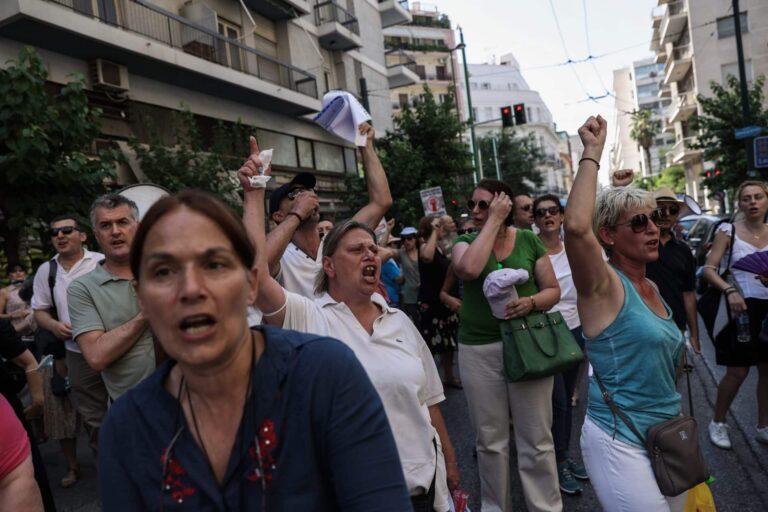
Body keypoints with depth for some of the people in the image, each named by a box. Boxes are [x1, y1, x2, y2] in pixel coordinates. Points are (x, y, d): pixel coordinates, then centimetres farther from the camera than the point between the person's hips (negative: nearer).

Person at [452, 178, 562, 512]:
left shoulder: (528, 240, 3)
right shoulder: (466, 242, 2)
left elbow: (553, 290, 5)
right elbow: (468, 269, -22)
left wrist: (531, 302, -17)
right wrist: (493, 222, -14)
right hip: (478, 350, 1)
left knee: (536, 439, 7)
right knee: (490, 440, 11)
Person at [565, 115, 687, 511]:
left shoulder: (651, 288, 7)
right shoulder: (603, 286, -16)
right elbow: (577, 226, -38)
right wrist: (592, 154, -28)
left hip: (668, 438, 8)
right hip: (621, 443, -8)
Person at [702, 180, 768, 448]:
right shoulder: (728, 230, -6)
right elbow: (709, 269, -11)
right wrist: (730, 290, -26)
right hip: (742, 308, -5)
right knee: (737, 372, -1)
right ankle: (718, 423, 17)